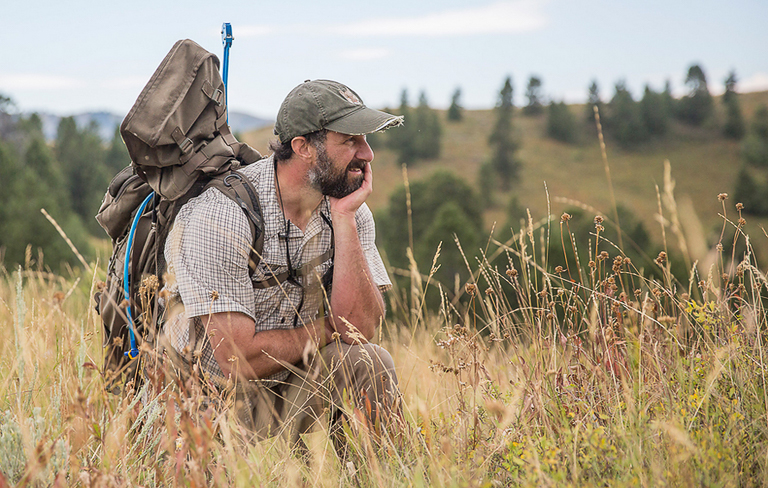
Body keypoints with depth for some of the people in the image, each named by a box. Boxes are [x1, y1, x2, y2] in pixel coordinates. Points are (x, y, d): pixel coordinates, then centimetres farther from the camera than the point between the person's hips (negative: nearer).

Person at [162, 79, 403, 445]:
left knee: (369, 364, -22)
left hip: (295, 384, 4)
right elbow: (239, 359, -25)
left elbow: (360, 328, -15)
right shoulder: (219, 215, -22)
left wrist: (344, 219, -19)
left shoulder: (351, 211, -3)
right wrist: (329, 330, -11)